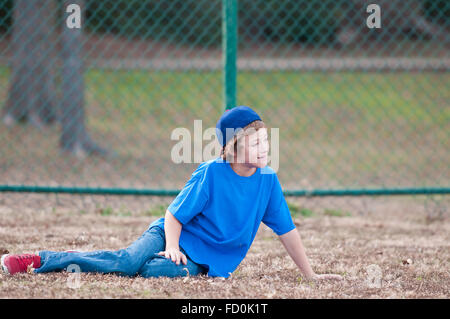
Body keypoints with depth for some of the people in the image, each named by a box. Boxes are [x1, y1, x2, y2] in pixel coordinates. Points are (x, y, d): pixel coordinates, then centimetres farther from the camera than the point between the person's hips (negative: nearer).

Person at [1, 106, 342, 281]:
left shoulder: (268, 180, -6)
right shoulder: (210, 173, -14)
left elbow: (287, 230, 3)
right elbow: (174, 213, -8)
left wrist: (309, 274, 4)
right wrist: (173, 245, -25)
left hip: (206, 259, 2)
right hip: (175, 232, -2)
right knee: (130, 258, -29)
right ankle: (41, 260, -25)